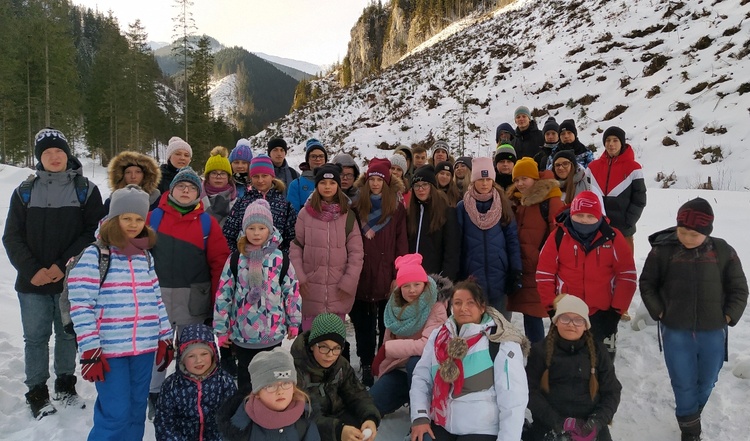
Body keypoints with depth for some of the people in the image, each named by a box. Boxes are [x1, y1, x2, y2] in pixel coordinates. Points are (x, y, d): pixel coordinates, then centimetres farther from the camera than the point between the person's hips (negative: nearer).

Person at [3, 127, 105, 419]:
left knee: (68, 334, 10)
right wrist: (31, 269, -11)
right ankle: (37, 392, 22)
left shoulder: (86, 190, 1)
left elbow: (94, 232, -6)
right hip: (32, 281, 1)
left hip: (72, 280, -1)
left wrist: (64, 265, -15)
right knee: (36, 337, 7)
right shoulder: (25, 191, 6)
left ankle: (65, 385, 27)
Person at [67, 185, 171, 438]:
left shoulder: (145, 256, 10)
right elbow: (81, 306, -10)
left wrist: (165, 338, 11)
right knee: (116, 415, -3)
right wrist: (89, 351, -13)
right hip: (109, 350, -5)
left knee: (136, 414, 14)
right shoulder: (94, 255, -7)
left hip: (145, 348, 5)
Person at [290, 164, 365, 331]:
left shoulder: (348, 215, 3)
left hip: (338, 290, 0)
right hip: (310, 288, 0)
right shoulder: (306, 213, 2)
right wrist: (299, 278, -7)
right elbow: (295, 246, 2)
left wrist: (348, 282, -5)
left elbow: (356, 252, 1)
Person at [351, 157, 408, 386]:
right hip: (362, 278, 1)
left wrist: (398, 276, -8)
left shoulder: (397, 209, 1)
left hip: (387, 278, -1)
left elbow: (401, 245, -2)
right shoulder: (357, 208, 4)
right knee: (364, 326, 10)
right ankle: (367, 366, 23)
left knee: (387, 326, 9)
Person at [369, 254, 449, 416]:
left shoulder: (436, 309, -18)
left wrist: (386, 349, -25)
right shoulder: (396, 307, -1)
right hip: (399, 369, 5)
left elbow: (427, 345, -31)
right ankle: (407, 396, 15)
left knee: (415, 362, -38)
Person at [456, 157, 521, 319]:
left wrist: (516, 272, -4)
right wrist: (457, 277, -1)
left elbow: (512, 240, 3)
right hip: (472, 277, -1)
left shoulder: (503, 206, 4)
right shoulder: (462, 208, 1)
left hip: (500, 276, 1)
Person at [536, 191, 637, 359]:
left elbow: (627, 274, -3)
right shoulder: (558, 236, -8)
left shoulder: (613, 237, -7)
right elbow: (544, 274, -5)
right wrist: (552, 307, -6)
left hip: (602, 314, 0)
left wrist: (617, 309, -5)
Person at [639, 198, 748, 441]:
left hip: (713, 332, 2)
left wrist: (728, 316, -5)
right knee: (684, 384, 5)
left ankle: (691, 417, 44)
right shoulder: (663, 250, -9)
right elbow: (647, 283, 2)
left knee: (707, 382, 18)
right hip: (676, 331, -2)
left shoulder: (723, 251, -5)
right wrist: (659, 311, -6)